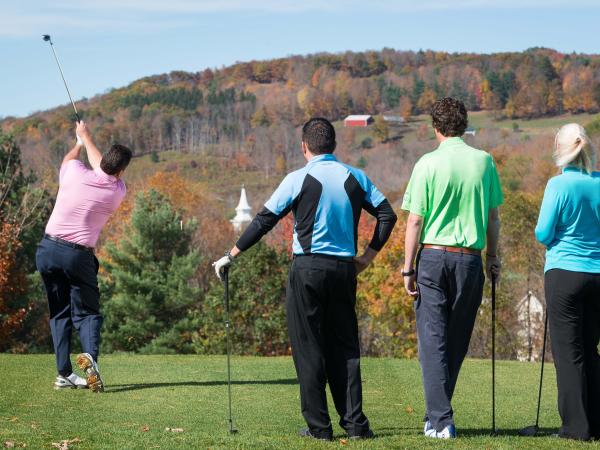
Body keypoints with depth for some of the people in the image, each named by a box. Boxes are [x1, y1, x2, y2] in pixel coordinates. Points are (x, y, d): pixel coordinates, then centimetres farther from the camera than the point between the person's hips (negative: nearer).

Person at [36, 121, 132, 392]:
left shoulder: (75, 174, -6)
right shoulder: (118, 191, -3)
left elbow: (69, 157, 21)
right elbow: (100, 163, 18)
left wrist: (80, 141, 41)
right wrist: (86, 137, 32)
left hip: (49, 249, 2)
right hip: (79, 256, -2)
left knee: (59, 313, 11)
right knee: (87, 312, 7)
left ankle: (64, 374, 4)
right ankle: (90, 354, -24)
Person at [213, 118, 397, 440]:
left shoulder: (299, 179, -4)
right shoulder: (355, 177, 7)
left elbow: (264, 221, -4)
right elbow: (387, 214, 6)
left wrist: (231, 255, 4)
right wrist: (368, 256, 11)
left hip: (308, 268, -4)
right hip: (345, 269, 4)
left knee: (309, 348, 2)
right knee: (345, 347, 9)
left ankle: (318, 426, 1)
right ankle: (355, 423, 4)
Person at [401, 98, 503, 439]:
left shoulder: (428, 164, -6)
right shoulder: (484, 161, 2)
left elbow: (415, 221, -6)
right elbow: (494, 217, 7)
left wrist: (408, 267, 0)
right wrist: (493, 257, 19)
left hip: (432, 256, -2)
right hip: (470, 258, 2)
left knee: (433, 340, 0)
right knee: (458, 342, 12)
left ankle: (441, 419, -7)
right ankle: (439, 414, 19)